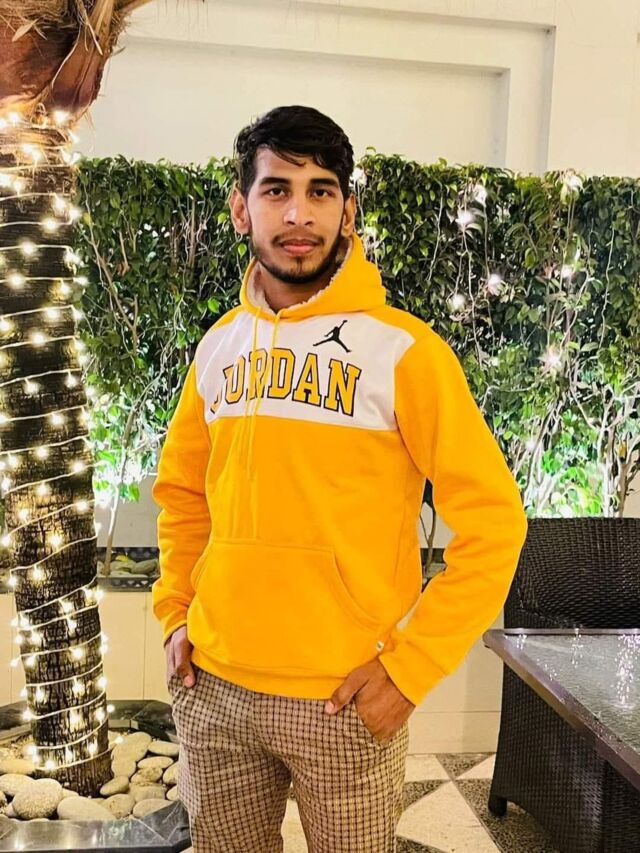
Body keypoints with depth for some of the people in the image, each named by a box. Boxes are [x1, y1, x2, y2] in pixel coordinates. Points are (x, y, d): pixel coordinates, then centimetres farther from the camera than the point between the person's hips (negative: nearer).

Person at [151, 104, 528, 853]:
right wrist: (175, 614, 6)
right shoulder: (218, 346, 4)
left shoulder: (401, 349, -12)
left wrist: (409, 666, -13)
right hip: (213, 687, 5)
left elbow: (493, 524, -11)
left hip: (343, 700, -4)